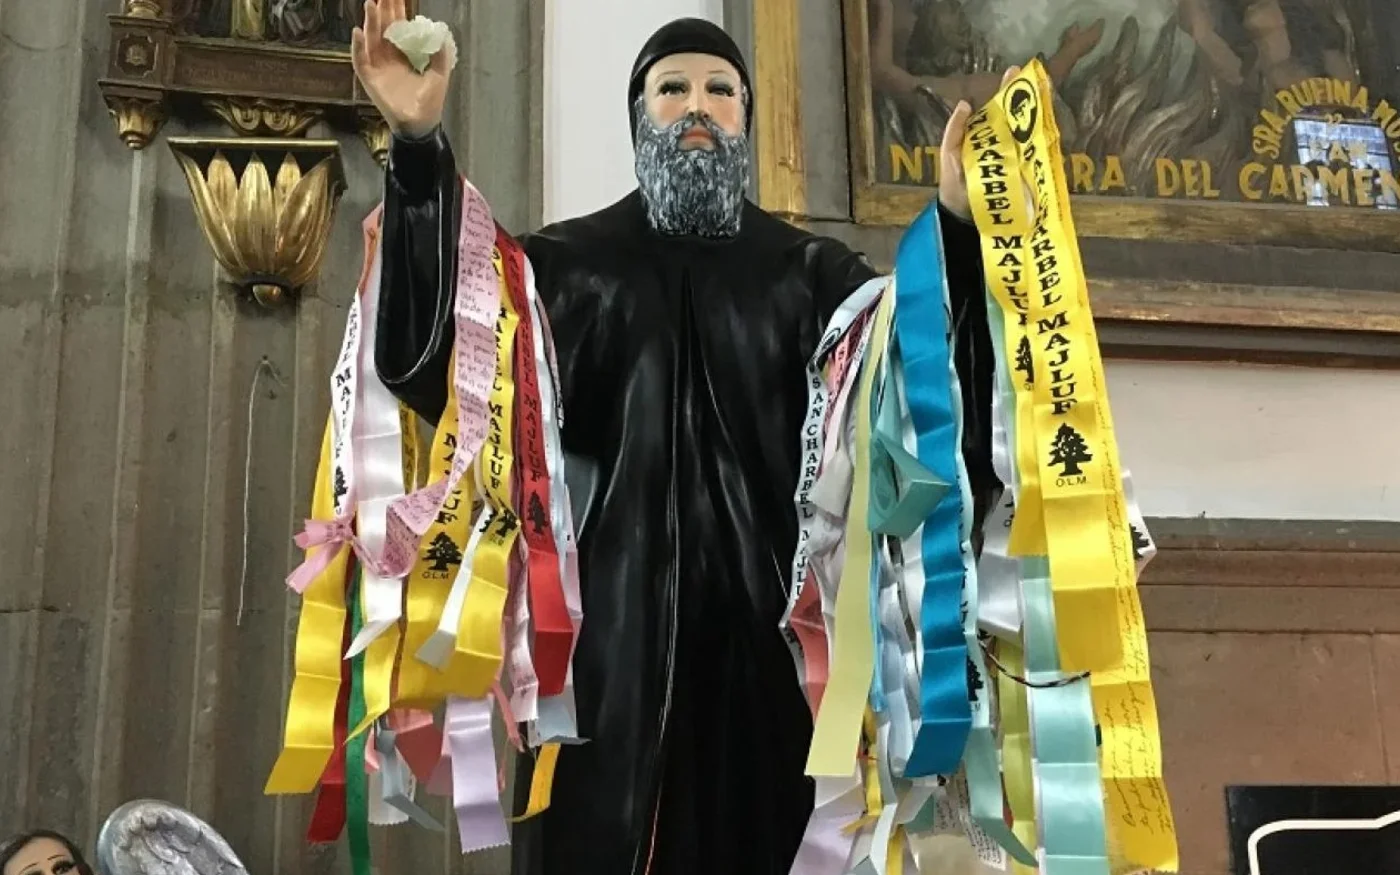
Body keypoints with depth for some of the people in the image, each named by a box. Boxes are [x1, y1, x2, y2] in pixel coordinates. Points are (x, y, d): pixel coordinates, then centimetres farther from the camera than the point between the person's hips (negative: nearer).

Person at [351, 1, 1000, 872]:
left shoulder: (809, 270, 13)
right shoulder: (574, 260, 10)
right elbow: (439, 341, -8)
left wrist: (960, 223, -21)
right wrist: (420, 147, -22)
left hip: (765, 622, 1)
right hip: (615, 627, 0)